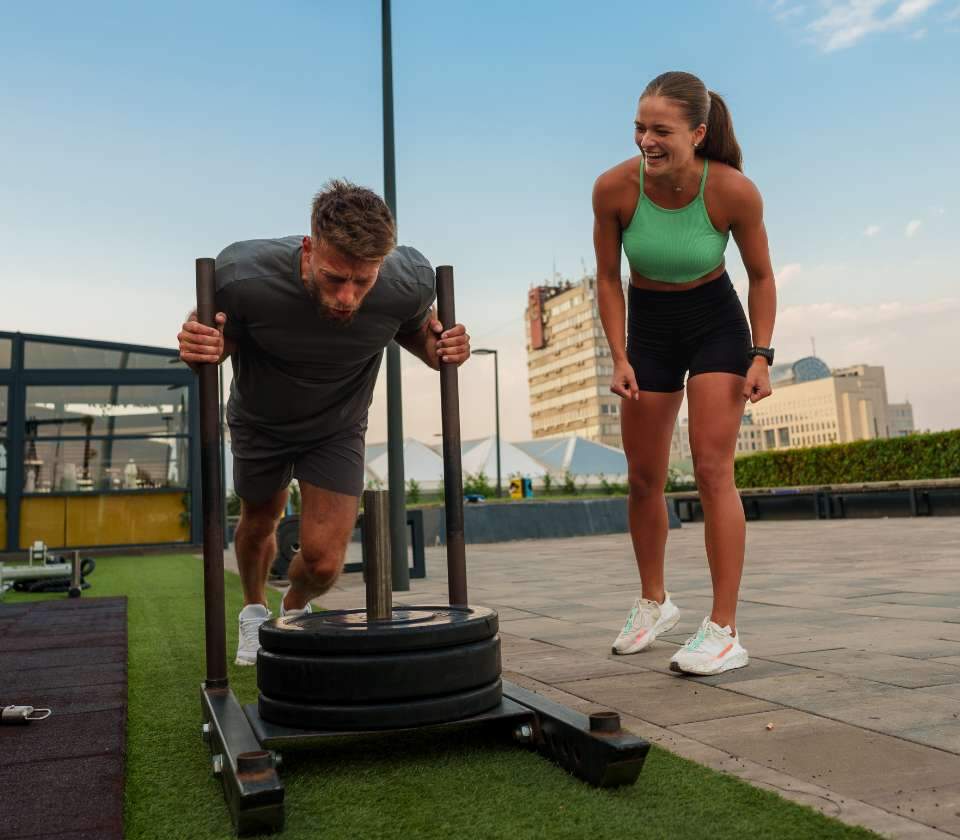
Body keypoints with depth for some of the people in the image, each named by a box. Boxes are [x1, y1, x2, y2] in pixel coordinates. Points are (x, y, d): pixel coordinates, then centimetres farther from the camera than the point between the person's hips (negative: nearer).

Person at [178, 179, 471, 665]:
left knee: (324, 561, -8)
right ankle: (254, 611, 56)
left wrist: (440, 348, -27)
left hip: (337, 428, 0)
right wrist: (200, 350, -38)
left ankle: (295, 609, 31)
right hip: (260, 421, 0)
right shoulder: (243, 276, -37)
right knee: (259, 523, 22)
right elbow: (218, 341, -15)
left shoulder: (410, 282, -31)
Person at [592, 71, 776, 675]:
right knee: (644, 478, 9)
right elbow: (608, 278, -7)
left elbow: (761, 276, -8)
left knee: (713, 469, -13)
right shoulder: (614, 188, -20)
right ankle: (654, 603, 30)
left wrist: (762, 355, -16)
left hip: (716, 324, -2)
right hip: (648, 328, 3)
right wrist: (620, 357, -13)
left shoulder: (733, 190, -22)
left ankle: (725, 631, -5)